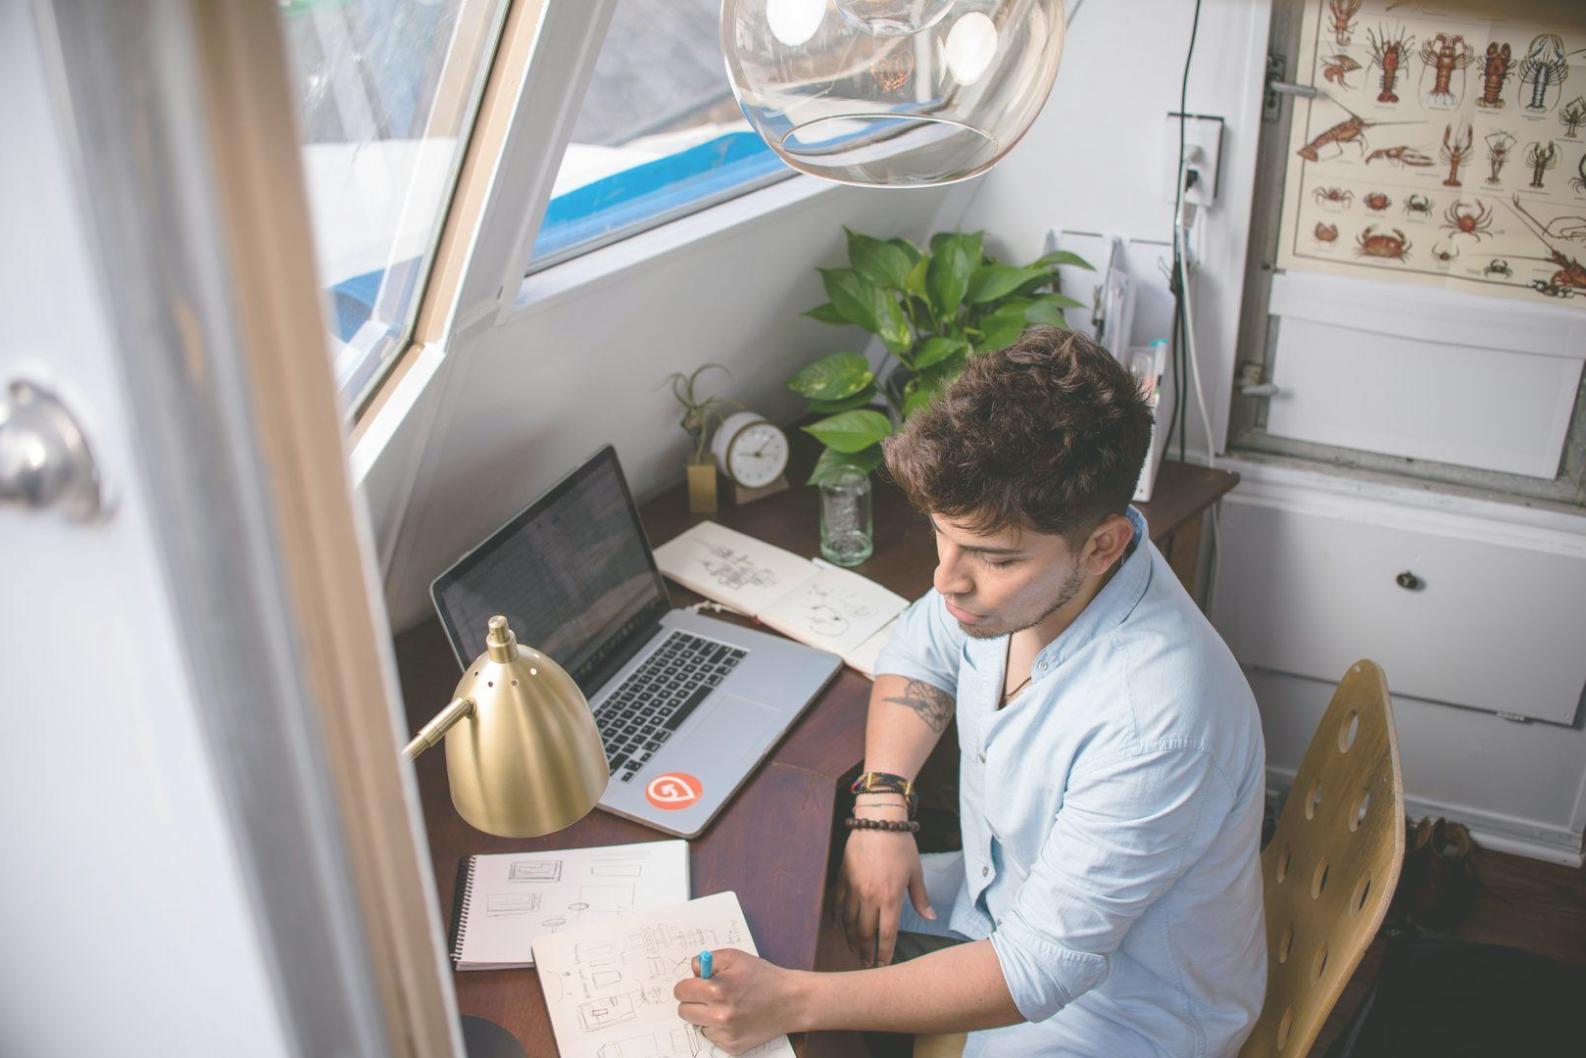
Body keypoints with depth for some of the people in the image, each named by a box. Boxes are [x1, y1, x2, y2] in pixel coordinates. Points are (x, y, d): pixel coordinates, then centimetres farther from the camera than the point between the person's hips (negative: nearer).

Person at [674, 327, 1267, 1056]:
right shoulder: (1016, 556, -17)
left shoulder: (1153, 718, -38)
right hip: (1006, 902, 7)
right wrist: (881, 809, -9)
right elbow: (920, 650, 5)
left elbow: (1044, 969, -31)